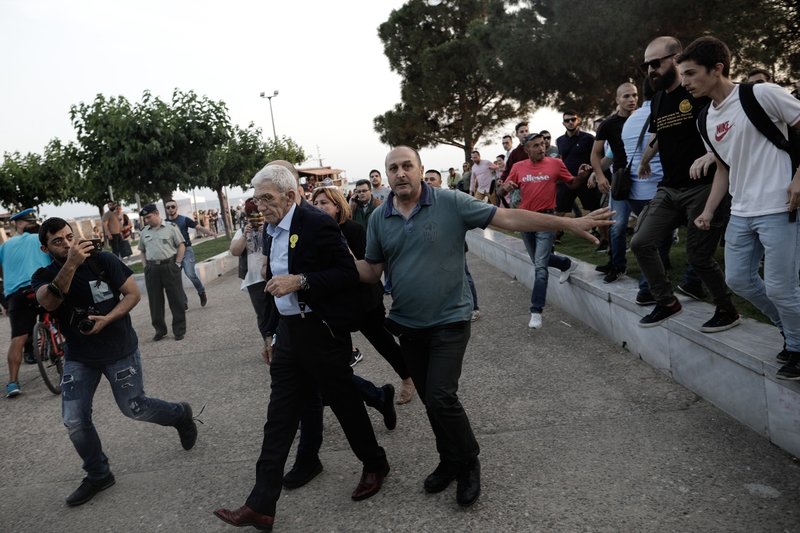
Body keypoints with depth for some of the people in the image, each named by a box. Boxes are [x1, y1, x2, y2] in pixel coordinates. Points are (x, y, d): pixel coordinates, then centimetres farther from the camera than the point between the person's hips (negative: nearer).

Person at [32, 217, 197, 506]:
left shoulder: (103, 260, -10)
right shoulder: (44, 276, -5)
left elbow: (133, 293, -8)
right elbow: (49, 302, -27)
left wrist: (106, 320, -23)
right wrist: (71, 264, -41)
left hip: (120, 350, -3)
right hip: (78, 356, 3)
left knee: (134, 408, 3)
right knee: (74, 421, -1)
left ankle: (181, 414, 33)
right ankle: (98, 475, 20)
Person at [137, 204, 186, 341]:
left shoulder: (171, 228, 0)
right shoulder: (144, 232, 12)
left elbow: (181, 246, 0)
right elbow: (142, 251, 19)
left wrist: (177, 264, -6)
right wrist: (146, 267, 6)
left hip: (170, 266, -4)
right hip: (152, 269, 4)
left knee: (176, 299, 1)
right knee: (155, 300, 7)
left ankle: (179, 330, 10)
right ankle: (160, 330, 20)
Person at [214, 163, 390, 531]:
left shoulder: (317, 223, -14)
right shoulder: (272, 231, 10)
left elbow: (348, 274, -17)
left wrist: (300, 280, -26)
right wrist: (273, 334, 19)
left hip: (321, 332, -7)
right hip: (288, 332, 7)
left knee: (344, 403, 10)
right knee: (279, 418, 8)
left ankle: (374, 464, 36)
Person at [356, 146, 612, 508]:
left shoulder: (450, 203, -12)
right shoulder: (379, 219, -1)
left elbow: (507, 218, -14)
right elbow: (371, 271, 4)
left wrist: (569, 223, -18)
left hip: (448, 321, -4)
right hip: (407, 325, 5)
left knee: (441, 397, -12)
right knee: (431, 400, 15)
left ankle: (468, 464, 14)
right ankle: (451, 462, 36)